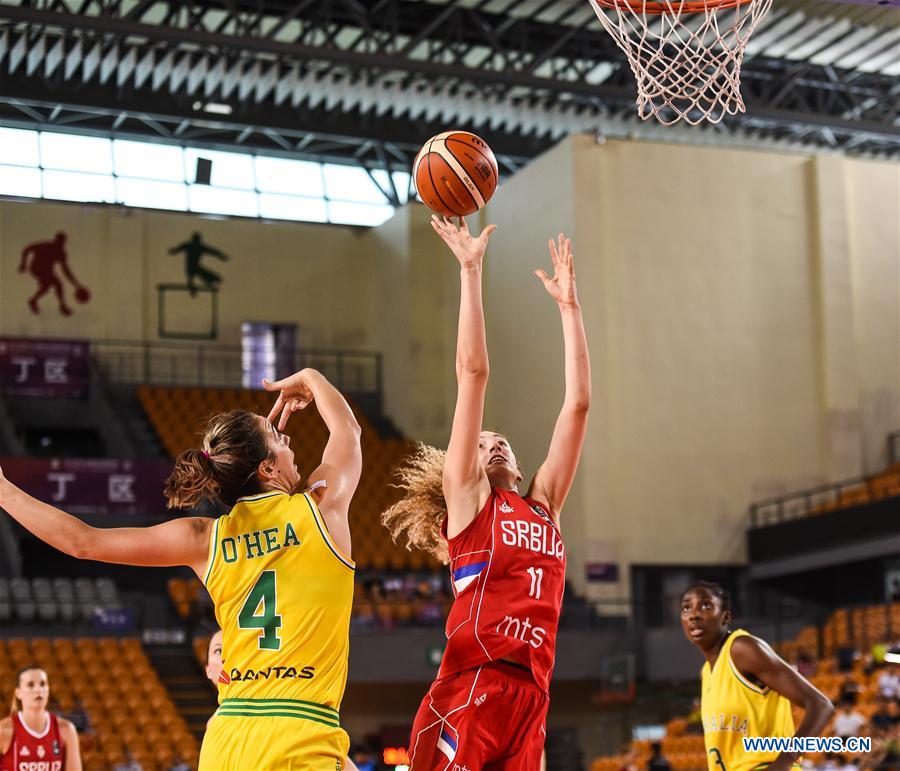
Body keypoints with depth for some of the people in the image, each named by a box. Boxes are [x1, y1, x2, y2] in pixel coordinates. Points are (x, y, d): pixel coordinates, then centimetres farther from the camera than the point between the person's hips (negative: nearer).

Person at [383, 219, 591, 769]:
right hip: (469, 695, -5)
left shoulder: (542, 505, 22)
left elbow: (578, 401, 20)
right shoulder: (465, 496, 9)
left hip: (530, 701, 5)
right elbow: (473, 371, 4)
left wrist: (568, 304, 22)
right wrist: (471, 270, 4)